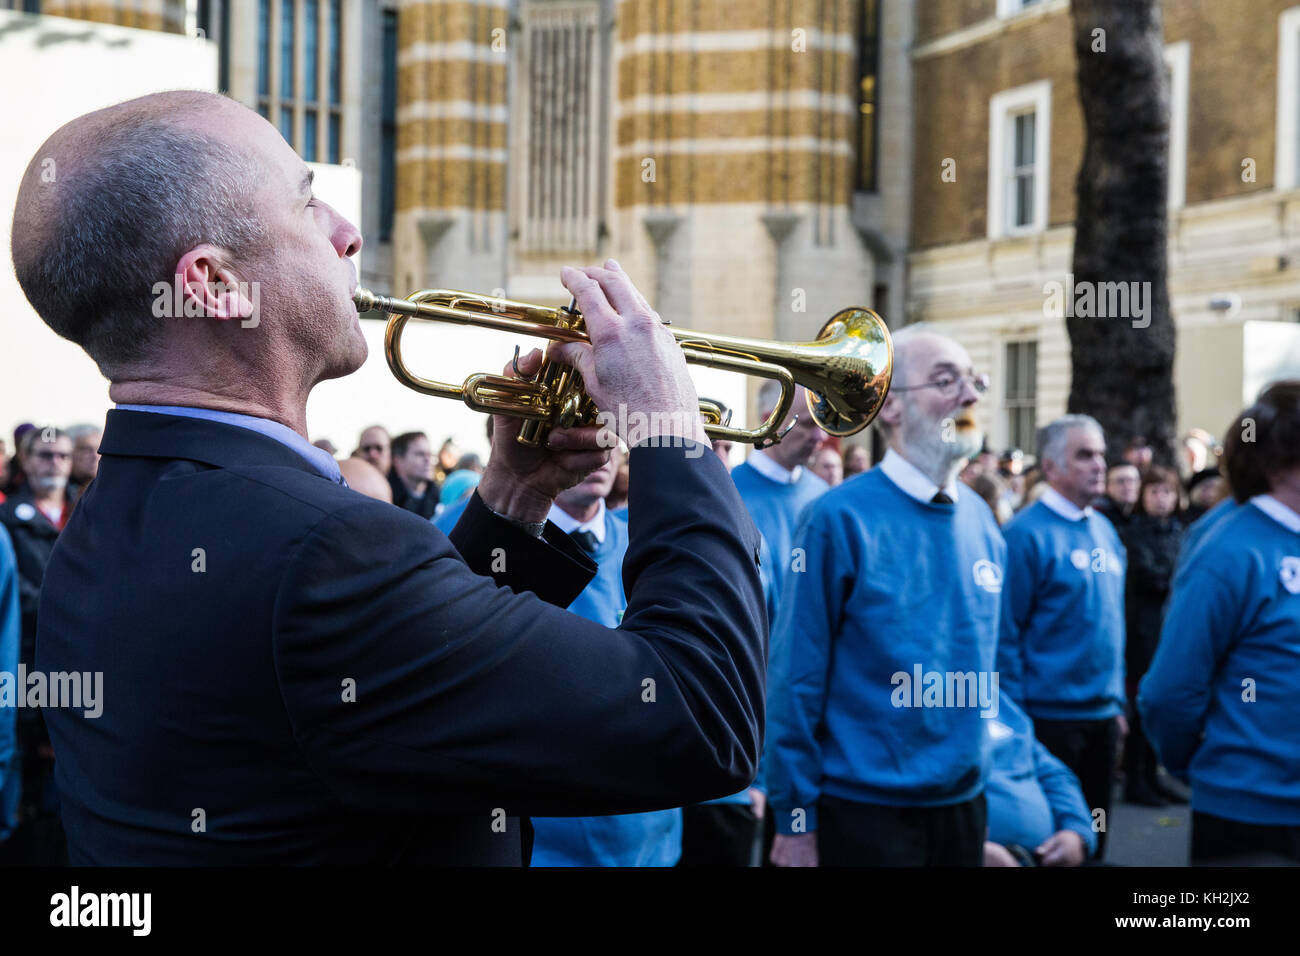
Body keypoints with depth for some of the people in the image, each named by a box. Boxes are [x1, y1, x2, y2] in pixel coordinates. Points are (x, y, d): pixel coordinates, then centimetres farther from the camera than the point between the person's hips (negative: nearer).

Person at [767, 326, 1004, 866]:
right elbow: (796, 680, -12)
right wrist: (796, 822, -11)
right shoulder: (840, 519, -13)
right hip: (865, 809, -6)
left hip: (964, 803, 6)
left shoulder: (981, 522, 5)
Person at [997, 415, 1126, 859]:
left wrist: (1117, 701, 14)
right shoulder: (1026, 534, -13)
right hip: (1049, 717, -7)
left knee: (1092, 839, 15)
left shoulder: (1105, 531, 10)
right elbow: (1006, 633, -14)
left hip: (1103, 716, 7)